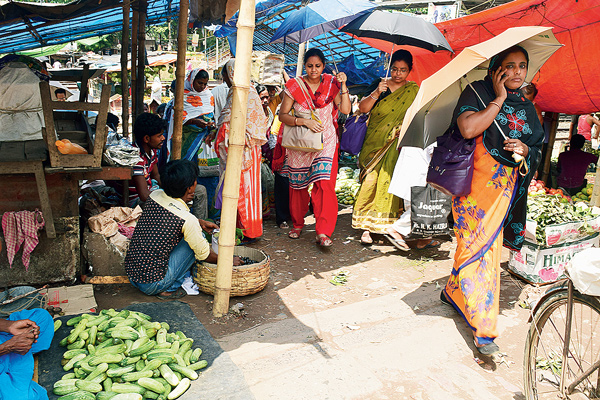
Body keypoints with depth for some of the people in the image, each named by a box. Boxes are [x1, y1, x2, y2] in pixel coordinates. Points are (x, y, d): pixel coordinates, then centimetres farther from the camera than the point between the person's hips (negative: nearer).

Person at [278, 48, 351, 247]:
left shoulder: (331, 83, 2)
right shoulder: (294, 86, -2)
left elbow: (345, 110, -6)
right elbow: (282, 115, -5)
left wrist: (343, 85, -15)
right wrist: (304, 121, -18)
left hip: (326, 143, 0)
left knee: (325, 184, -15)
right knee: (298, 185, 8)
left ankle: (323, 232, -13)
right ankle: (297, 224, 29)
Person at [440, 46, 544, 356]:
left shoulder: (526, 107, 16)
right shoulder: (477, 92, -1)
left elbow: (536, 148, 20)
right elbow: (468, 128, -20)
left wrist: (524, 149, -4)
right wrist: (499, 100, -12)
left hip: (506, 186, 6)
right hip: (475, 182, -5)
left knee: (476, 245, 8)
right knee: (480, 246, -7)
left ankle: (454, 291, 32)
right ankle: (484, 329, -1)